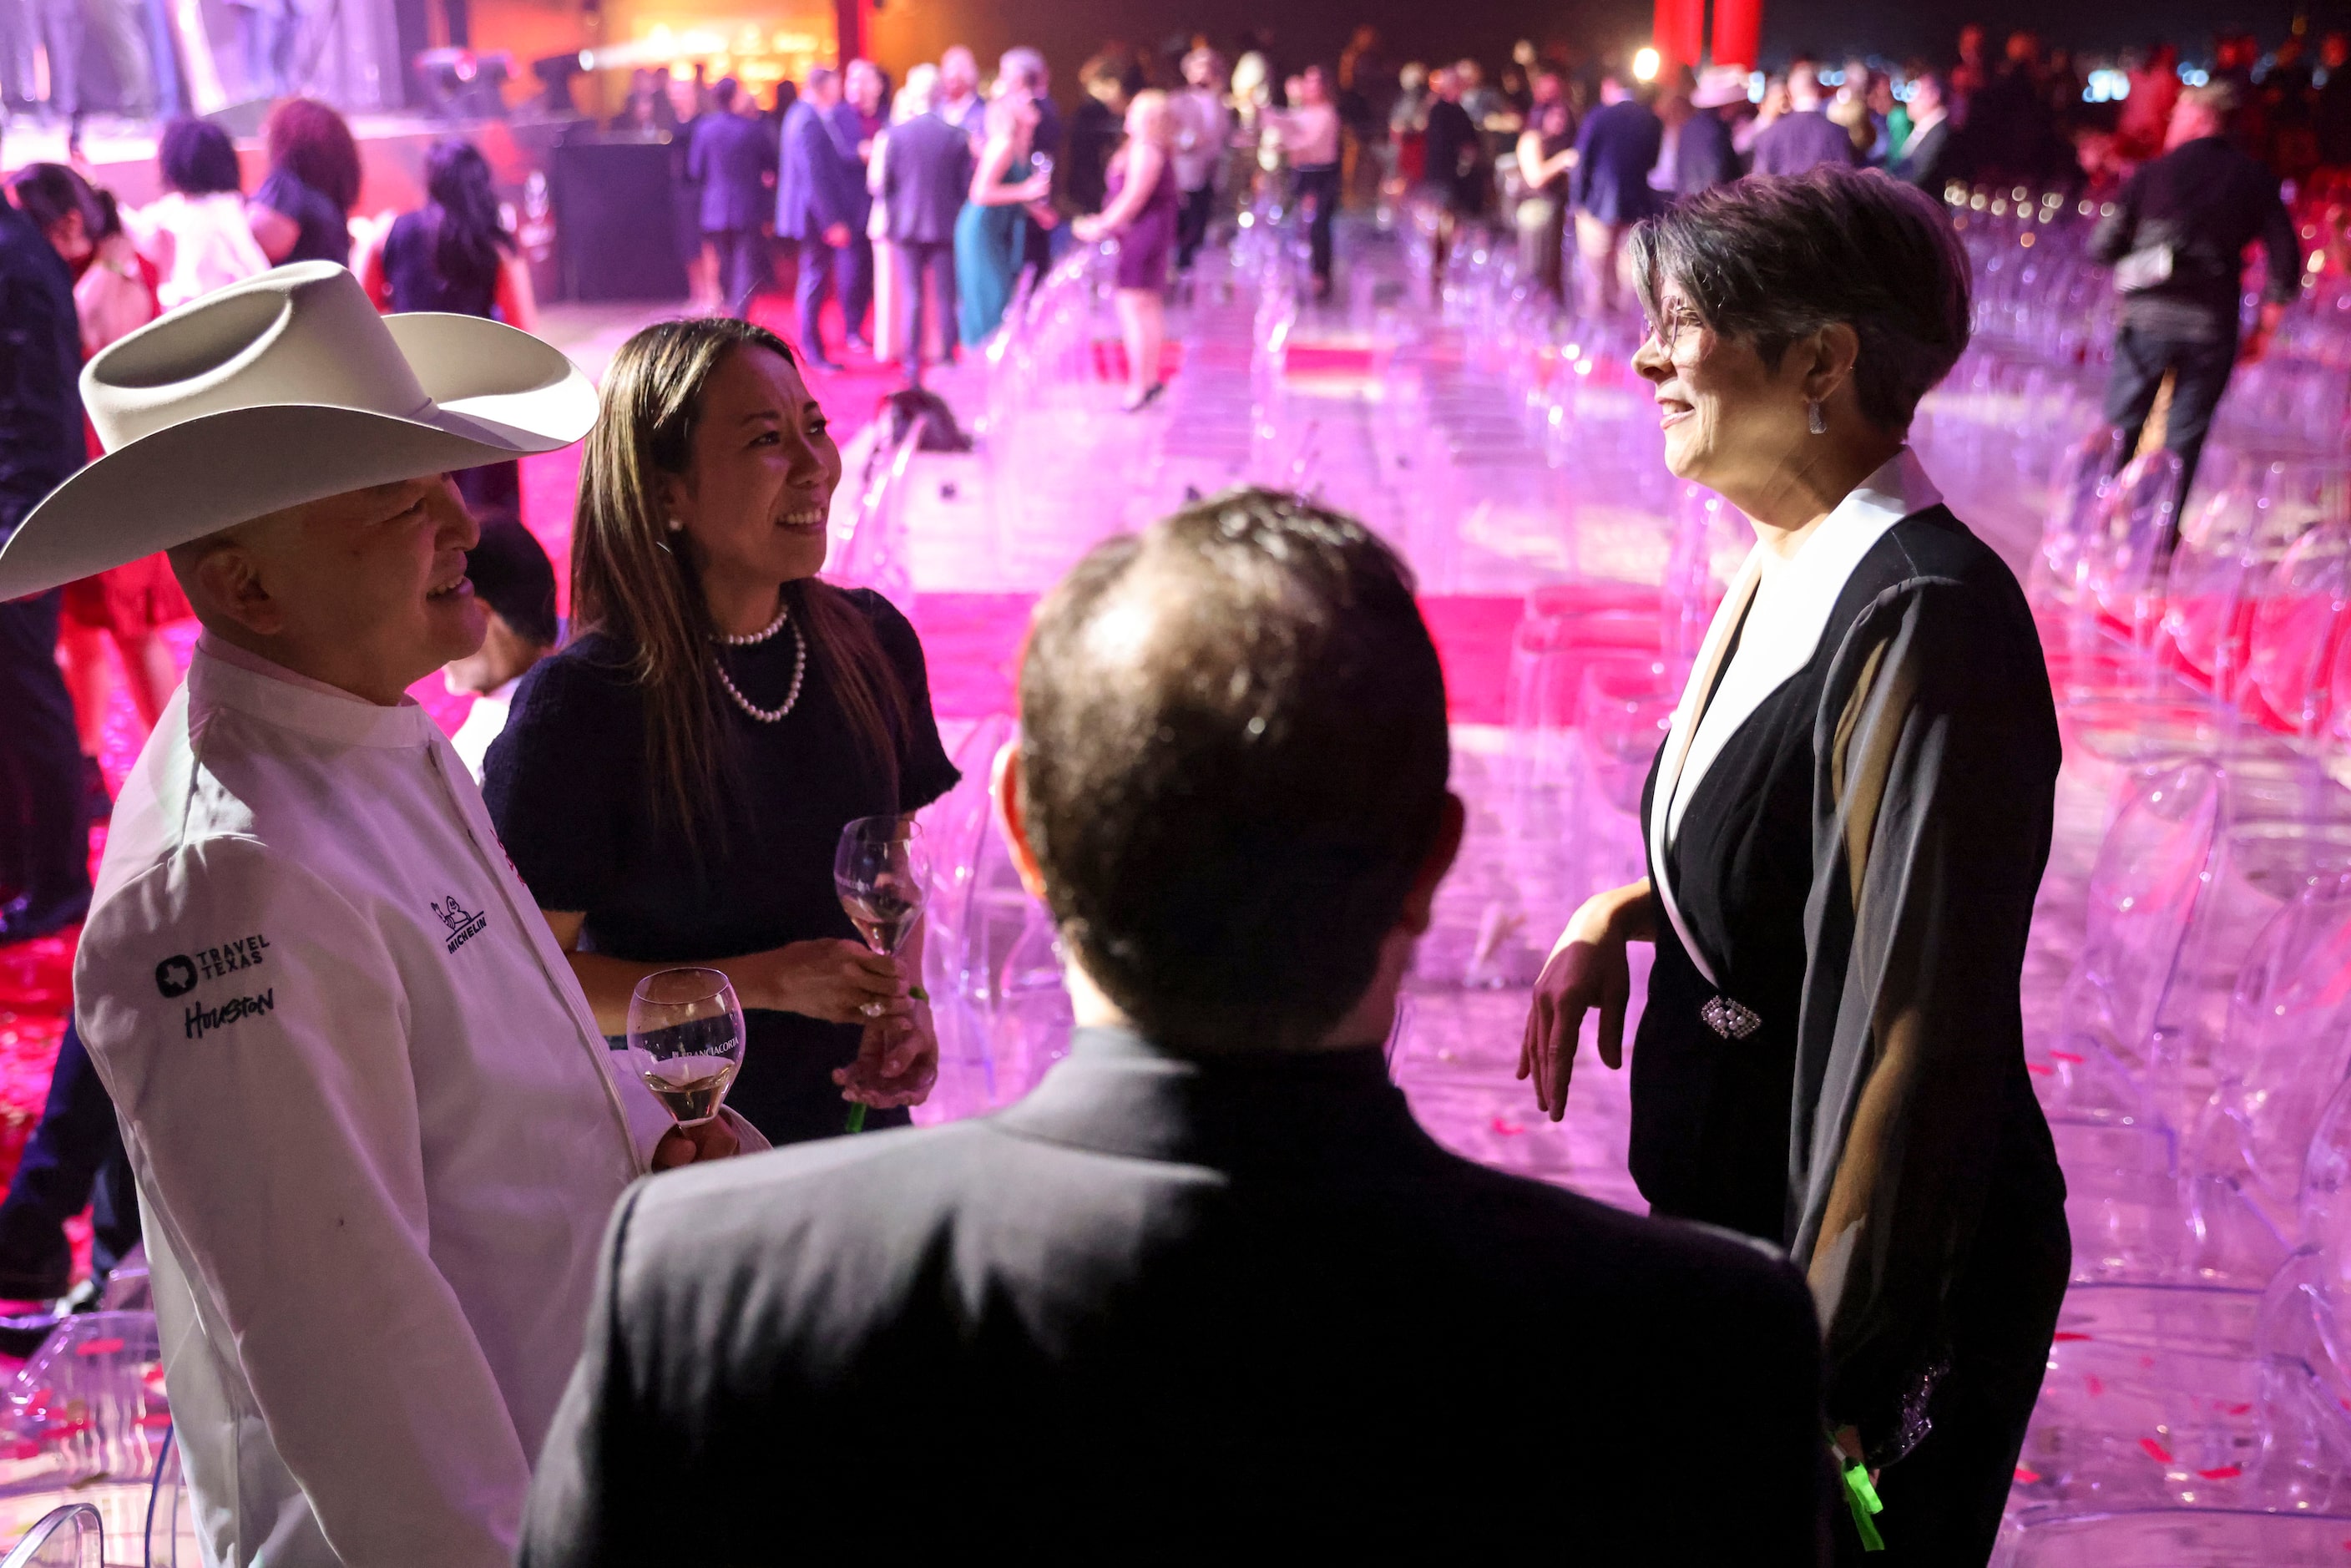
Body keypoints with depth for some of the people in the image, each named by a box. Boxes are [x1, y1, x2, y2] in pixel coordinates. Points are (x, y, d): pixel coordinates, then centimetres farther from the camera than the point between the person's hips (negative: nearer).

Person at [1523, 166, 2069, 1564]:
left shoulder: (1925, 623, -26)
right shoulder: (1791, 570, 2)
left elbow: (1919, 1028, -26)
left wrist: (1834, 1382, -23)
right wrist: (1622, 917, 1)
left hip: (1883, 1281, -9)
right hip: (1733, 1202, 9)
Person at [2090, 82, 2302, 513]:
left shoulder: (2153, 173, 2)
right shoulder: (2256, 181, 6)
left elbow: (2101, 249, 0)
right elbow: (2286, 263, 2)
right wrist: (2263, 331, 12)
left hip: (2147, 318, -1)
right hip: (2212, 328, 1)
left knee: (2120, 430, 10)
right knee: (2185, 443, 8)